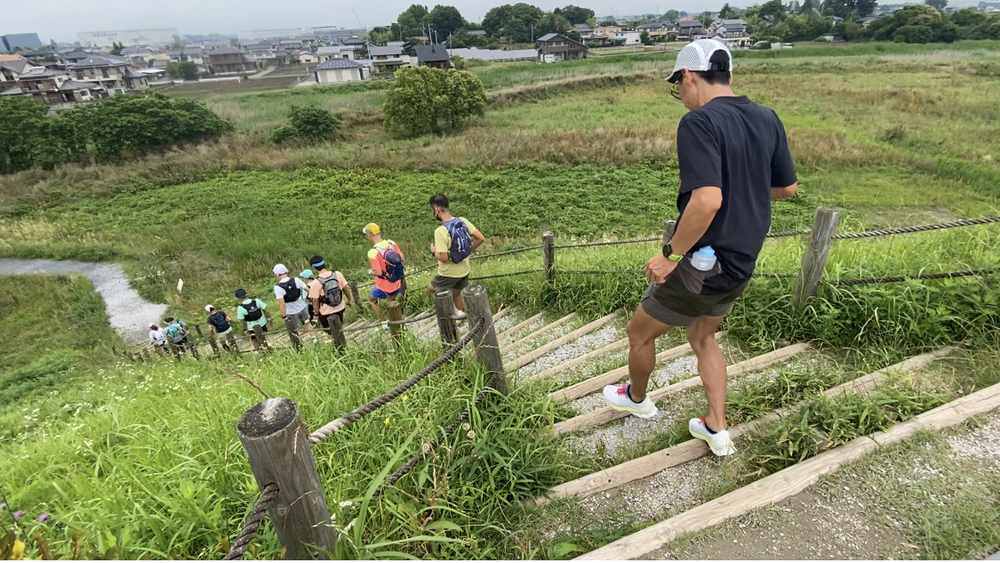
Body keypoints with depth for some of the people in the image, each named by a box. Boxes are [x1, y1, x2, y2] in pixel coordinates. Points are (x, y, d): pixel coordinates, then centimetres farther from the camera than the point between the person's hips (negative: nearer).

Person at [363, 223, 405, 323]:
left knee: (371, 299, 24)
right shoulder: (391, 243, -8)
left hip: (384, 287, -5)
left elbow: (378, 272, -23)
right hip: (397, 284, 5)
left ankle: (383, 322, 24)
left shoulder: (373, 252, -25)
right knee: (391, 301, 29)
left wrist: (370, 272, -3)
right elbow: (401, 258, 1)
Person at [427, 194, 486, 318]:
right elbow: (481, 239, -4)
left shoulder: (440, 231, -27)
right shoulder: (463, 221, -7)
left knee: (431, 290, 20)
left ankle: (456, 312, 9)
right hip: (464, 270, 6)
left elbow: (444, 258, -27)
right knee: (456, 293, 27)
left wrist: (434, 251, -7)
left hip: (449, 273, -6)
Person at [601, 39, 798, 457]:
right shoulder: (767, 120, 3)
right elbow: (787, 187, 13)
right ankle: (717, 429, 34)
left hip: (704, 266, -8)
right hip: (742, 265, 8)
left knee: (640, 333, 17)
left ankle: (636, 398, 43)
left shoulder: (699, 122, -21)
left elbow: (707, 200, -33)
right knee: (702, 337, 29)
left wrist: (669, 255, -22)